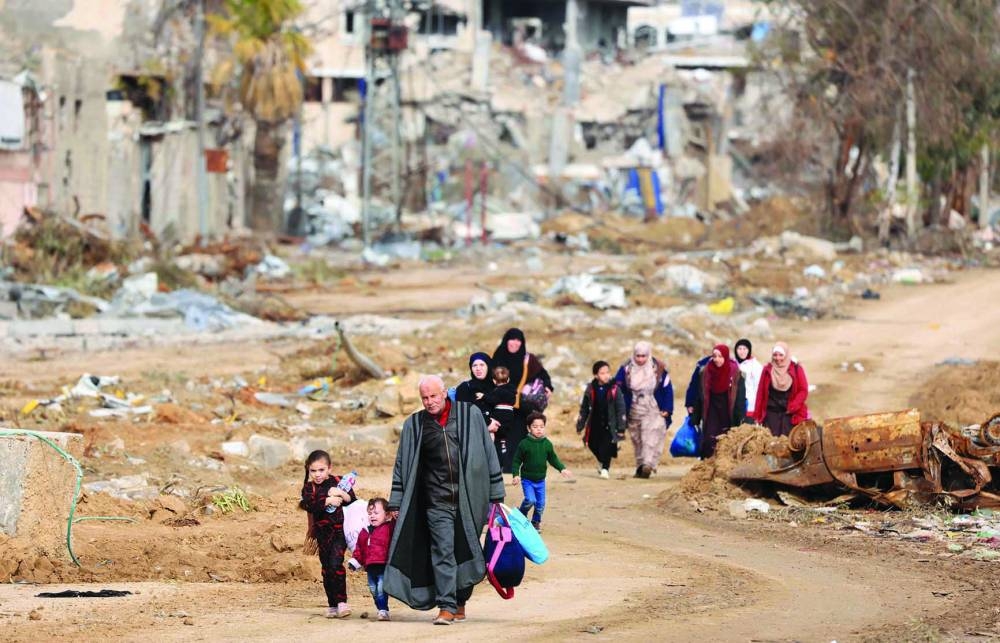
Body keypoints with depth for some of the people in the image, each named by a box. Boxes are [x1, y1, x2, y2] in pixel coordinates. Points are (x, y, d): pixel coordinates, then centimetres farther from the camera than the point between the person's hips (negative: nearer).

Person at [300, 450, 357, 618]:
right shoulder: (309, 488, 2)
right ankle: (332, 605, 16)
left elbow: (354, 501, -2)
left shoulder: (339, 481, 1)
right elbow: (308, 505, -17)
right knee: (326, 568, 7)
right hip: (323, 533, 3)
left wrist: (343, 495, -20)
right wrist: (327, 500, -25)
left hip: (340, 530, -3)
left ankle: (341, 601, -15)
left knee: (335, 564, -17)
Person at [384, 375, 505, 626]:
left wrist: (495, 494, 5)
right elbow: (402, 464, 11)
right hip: (436, 500, 0)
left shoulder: (470, 415, 3)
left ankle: (460, 602, 20)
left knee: (466, 551, 6)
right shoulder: (414, 425, 7)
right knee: (442, 551, -9)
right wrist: (396, 502, 7)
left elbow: (488, 453, 6)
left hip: (469, 498, 0)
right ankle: (447, 606, -12)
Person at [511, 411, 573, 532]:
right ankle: (522, 516, 10)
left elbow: (553, 459, 10)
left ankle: (536, 522, 26)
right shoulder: (524, 444, -11)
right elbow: (517, 461, -5)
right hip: (527, 479, -4)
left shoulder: (547, 444, -1)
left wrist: (562, 469, -2)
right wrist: (516, 475, -14)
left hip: (540, 480, 4)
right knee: (530, 500, -18)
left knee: (541, 503, 5)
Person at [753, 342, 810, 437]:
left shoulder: (796, 369, 1)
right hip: (771, 412, 1)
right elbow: (761, 393, 8)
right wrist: (757, 415, 7)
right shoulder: (768, 370, 5)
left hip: (790, 413, -1)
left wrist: (792, 407, -12)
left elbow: (803, 391, -1)